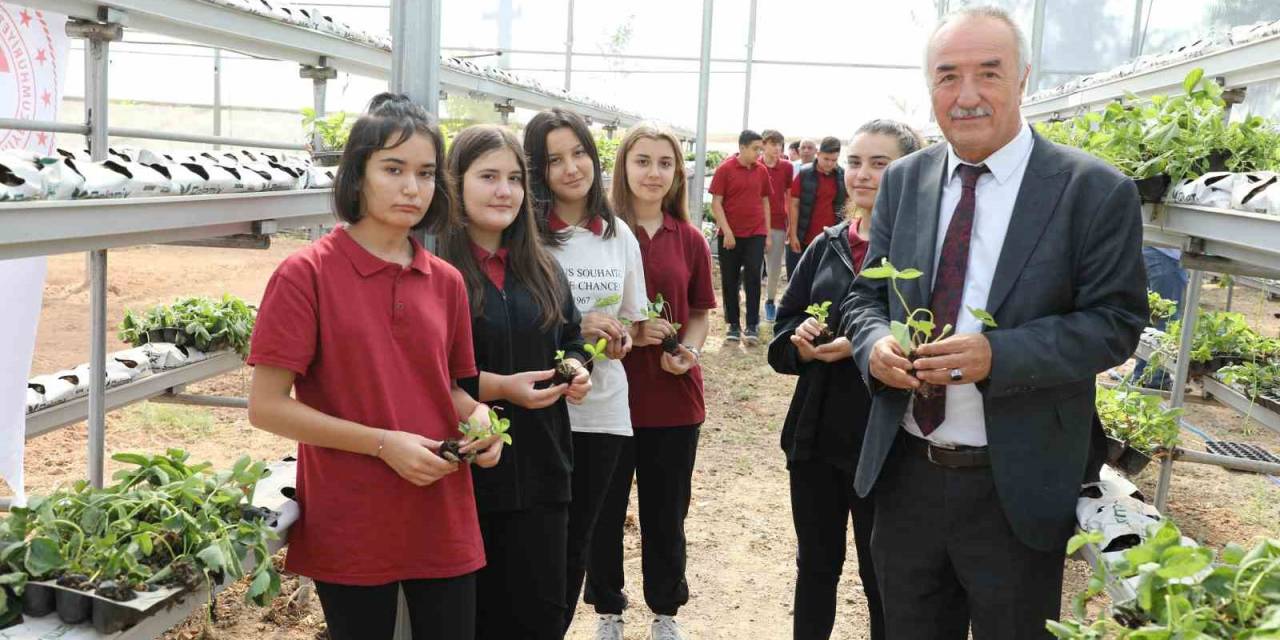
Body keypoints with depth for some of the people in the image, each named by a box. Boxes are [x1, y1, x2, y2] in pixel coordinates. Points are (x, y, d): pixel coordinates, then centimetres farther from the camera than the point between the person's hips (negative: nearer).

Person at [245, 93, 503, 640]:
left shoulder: (446, 282, 6)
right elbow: (266, 406, -11)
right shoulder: (306, 274, -9)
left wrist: (478, 417, -5)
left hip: (444, 527, 4)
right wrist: (383, 443, -18)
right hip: (351, 533, -4)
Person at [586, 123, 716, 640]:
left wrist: (689, 351, -9)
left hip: (673, 395, 2)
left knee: (666, 511, 14)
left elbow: (699, 315, 11)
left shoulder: (690, 240, 3)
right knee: (604, 509, 11)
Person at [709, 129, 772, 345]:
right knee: (730, 281, 5)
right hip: (730, 235, -2)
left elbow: (765, 202, 13)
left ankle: (752, 326, 2)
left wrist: (767, 233, 9)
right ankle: (733, 325, 15)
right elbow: (716, 202, -6)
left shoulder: (762, 171, 5)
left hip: (756, 234, 2)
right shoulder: (725, 169, -5)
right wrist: (727, 232, -13)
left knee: (753, 278, -3)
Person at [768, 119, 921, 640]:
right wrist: (800, 339, -11)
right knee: (816, 566, 19)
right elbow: (782, 337, 9)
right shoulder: (826, 247, 7)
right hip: (817, 435, 5)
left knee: (883, 579, 11)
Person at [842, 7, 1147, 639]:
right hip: (904, 474, 4)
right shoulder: (902, 181, 4)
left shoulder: (1094, 190, -10)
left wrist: (997, 355, -25)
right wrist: (875, 344, -15)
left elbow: (1115, 322, -10)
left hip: (1016, 488, -3)